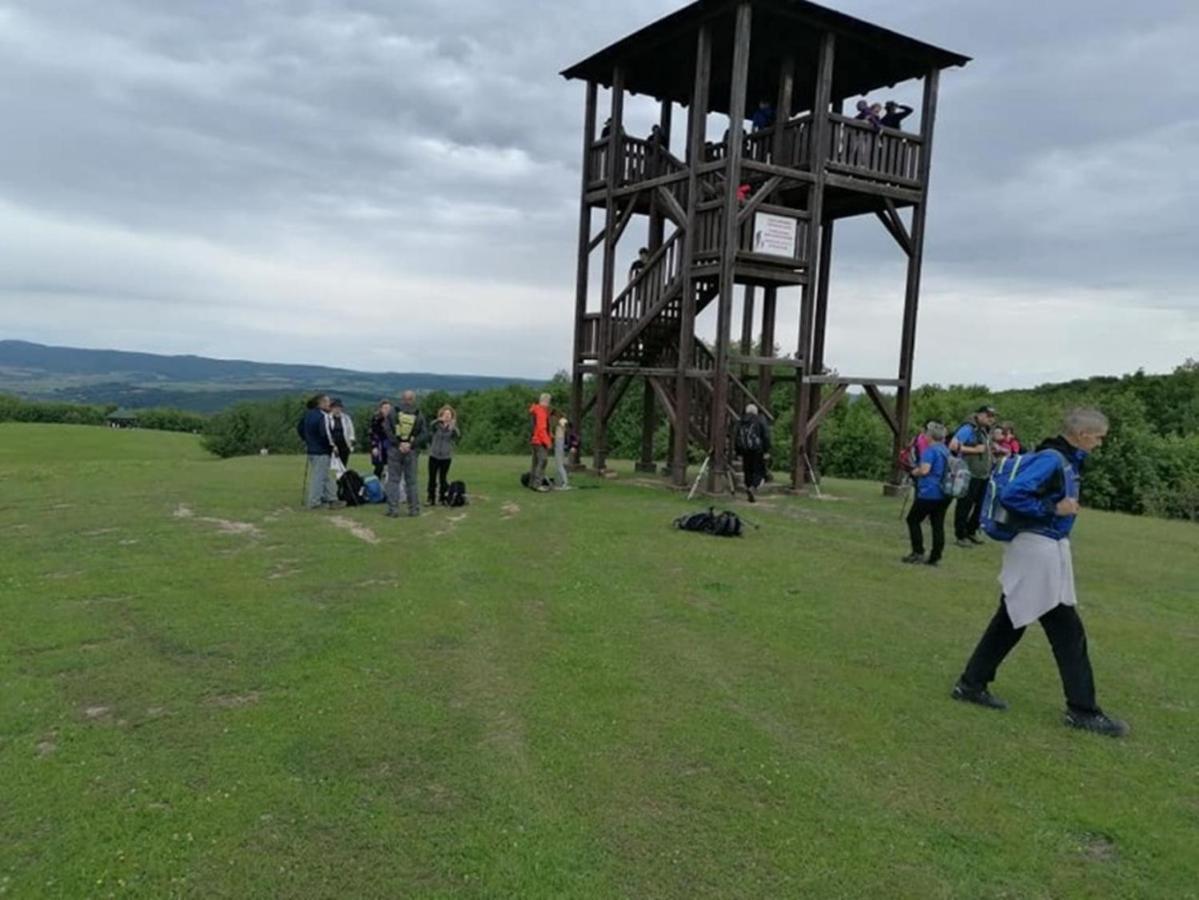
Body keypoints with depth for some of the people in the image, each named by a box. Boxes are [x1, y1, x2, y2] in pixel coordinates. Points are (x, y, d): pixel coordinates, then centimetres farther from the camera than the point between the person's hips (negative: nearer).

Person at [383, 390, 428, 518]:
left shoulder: (393, 412, 0)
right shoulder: (419, 415, 0)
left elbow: (388, 430, -8)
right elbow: (424, 433, -7)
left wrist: (398, 444, -9)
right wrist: (411, 444, -10)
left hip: (394, 450, 0)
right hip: (412, 451, 1)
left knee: (393, 480, 4)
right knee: (411, 481, 8)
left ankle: (393, 509, 0)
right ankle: (414, 509, 9)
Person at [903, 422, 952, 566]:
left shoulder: (930, 450, -13)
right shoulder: (946, 450, 14)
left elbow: (924, 470, -25)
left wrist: (915, 472, -3)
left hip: (929, 493, -8)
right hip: (944, 494, 8)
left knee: (913, 520, 5)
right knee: (938, 525, 8)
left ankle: (918, 553, 1)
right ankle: (935, 557, 9)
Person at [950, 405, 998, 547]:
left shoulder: (985, 430, 14)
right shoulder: (968, 429, -13)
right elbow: (953, 446, -21)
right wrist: (974, 450, -20)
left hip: (984, 475, 9)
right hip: (970, 475, -9)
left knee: (979, 505, 13)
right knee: (965, 505, -1)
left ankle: (971, 531, 27)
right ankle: (960, 535, 6)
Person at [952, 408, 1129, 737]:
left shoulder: (1065, 460, 10)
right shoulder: (1051, 460, -19)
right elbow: (1011, 494, -26)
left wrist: (1063, 507, 4)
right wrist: (1054, 508, -20)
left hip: (1041, 551, 10)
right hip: (1039, 552, -10)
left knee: (1010, 622, 15)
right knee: (1068, 632, 0)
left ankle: (971, 684, 22)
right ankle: (1082, 710, 11)